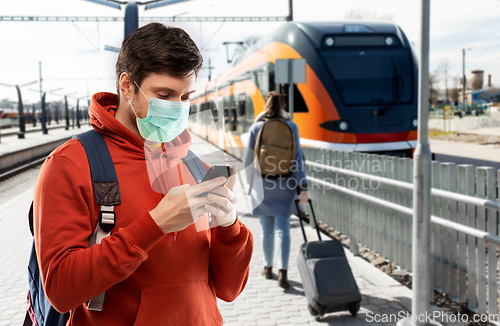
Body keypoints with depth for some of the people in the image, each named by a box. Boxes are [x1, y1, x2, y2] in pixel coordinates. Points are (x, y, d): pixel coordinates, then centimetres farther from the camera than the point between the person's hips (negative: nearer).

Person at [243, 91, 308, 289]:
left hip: (262, 184, 1)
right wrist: (303, 187, -6)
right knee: (282, 229, 0)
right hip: (284, 184, -1)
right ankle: (282, 272, -11)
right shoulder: (291, 127, -3)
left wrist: (250, 180, 18)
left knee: (267, 229, 14)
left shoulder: (256, 127, -2)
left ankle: (268, 268, 26)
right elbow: (297, 158, -7)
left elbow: (248, 158, 1)